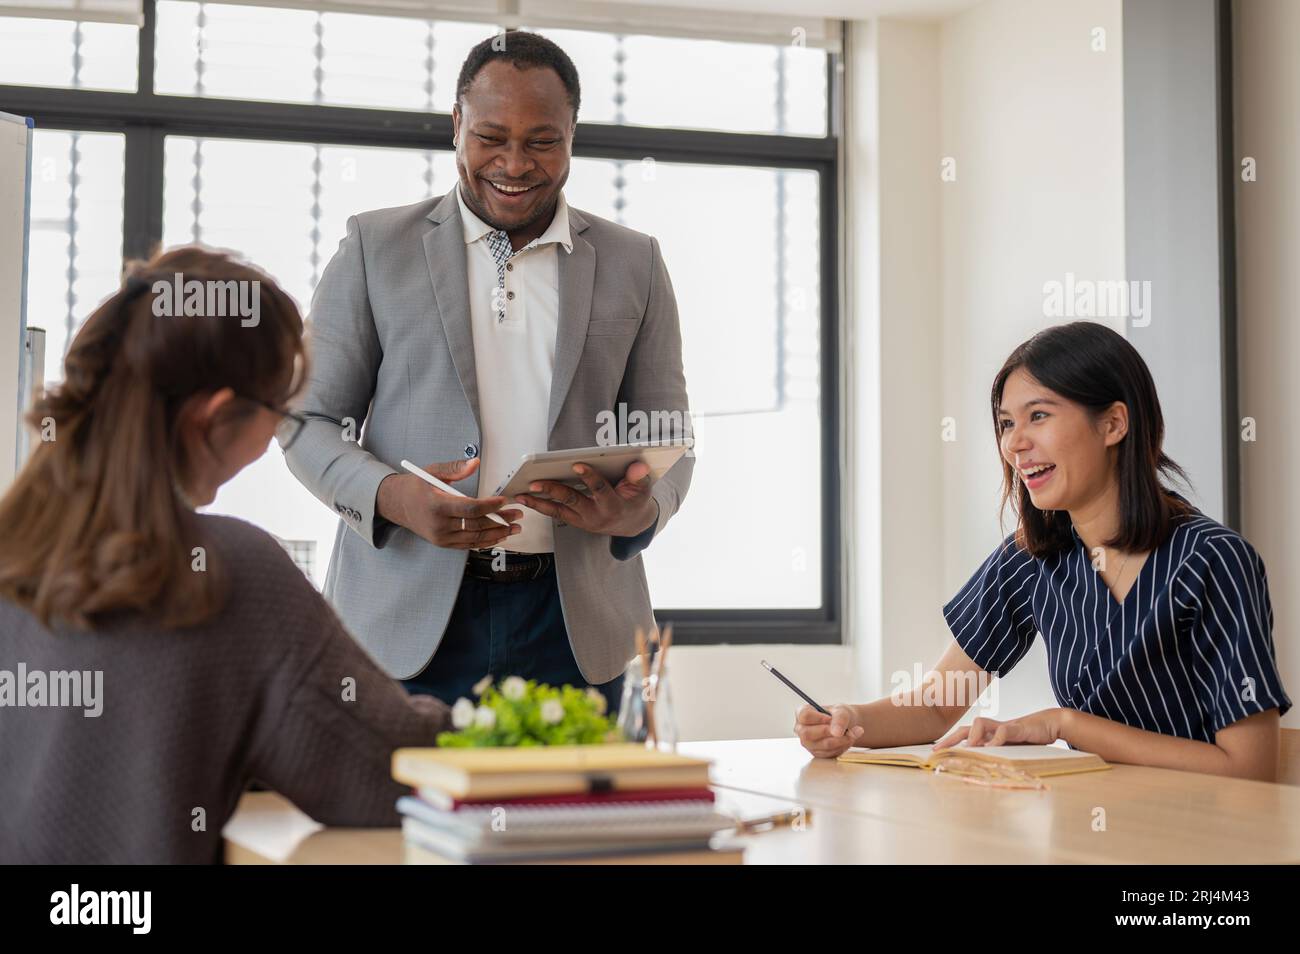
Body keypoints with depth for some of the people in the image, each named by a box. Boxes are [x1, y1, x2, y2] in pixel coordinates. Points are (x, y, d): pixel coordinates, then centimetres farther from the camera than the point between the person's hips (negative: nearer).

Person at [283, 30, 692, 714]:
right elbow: (309, 420, 5)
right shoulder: (376, 247, 6)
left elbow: (667, 436, 11)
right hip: (407, 623, -1)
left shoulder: (633, 265, 11)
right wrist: (391, 496, -16)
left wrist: (642, 510, -13)